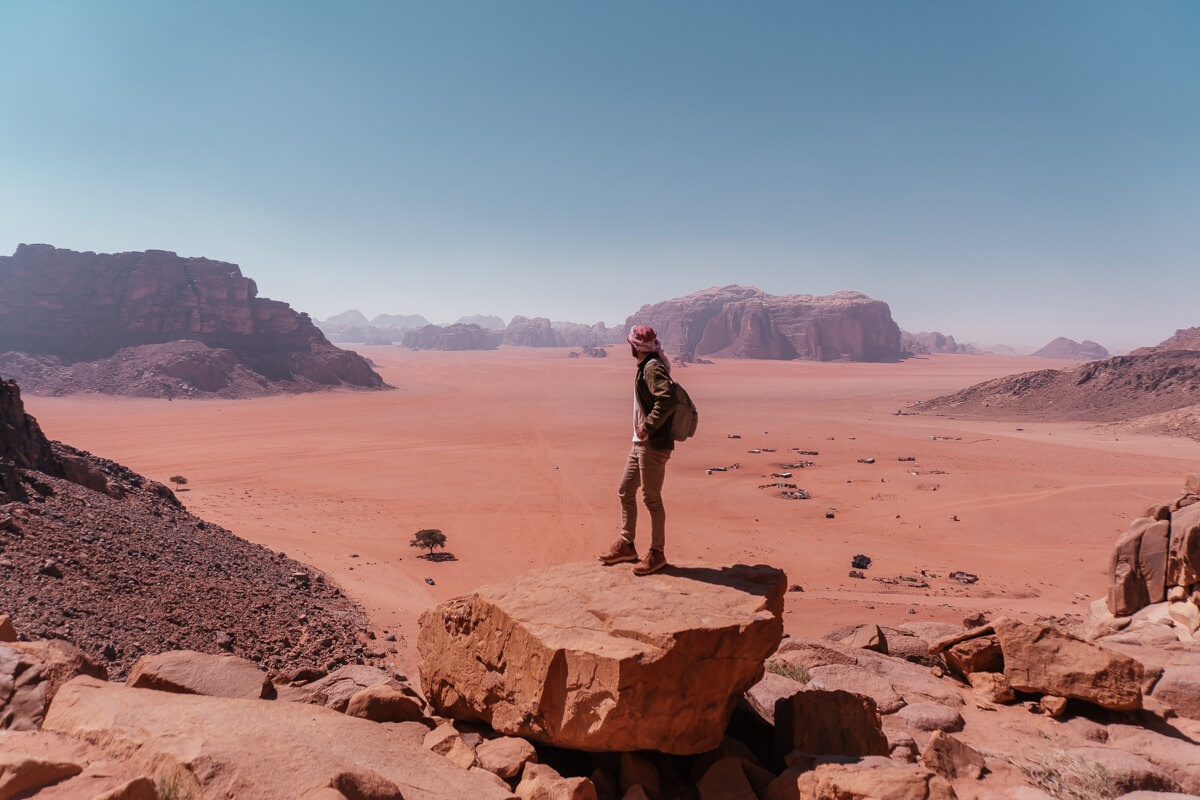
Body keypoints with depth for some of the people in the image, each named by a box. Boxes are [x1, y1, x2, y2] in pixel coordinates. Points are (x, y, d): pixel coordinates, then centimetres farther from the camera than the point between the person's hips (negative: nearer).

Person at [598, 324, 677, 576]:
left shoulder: (653, 368, -16)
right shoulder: (646, 367, 15)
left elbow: (667, 400, -32)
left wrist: (648, 426, -24)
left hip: (654, 445, -10)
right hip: (641, 443, 10)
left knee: (651, 498, -2)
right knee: (625, 491, 15)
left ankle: (657, 553, 11)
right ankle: (626, 545, 25)